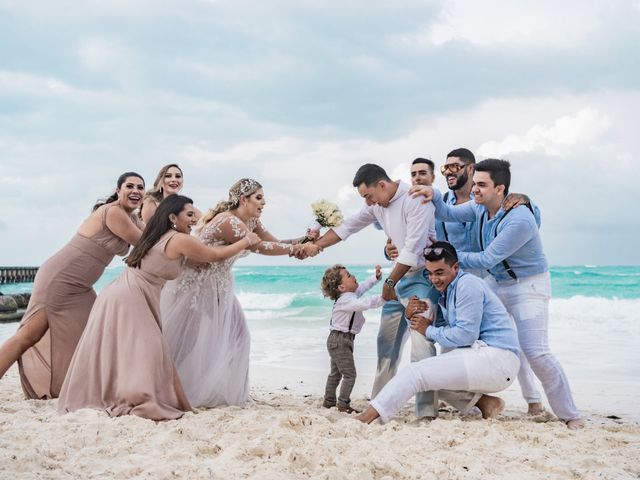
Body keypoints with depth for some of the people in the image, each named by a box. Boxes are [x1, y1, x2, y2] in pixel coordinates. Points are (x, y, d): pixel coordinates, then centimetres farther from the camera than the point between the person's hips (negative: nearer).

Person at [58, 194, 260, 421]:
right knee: (142, 352, -9)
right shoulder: (180, 240, -10)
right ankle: (138, 402, -14)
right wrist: (247, 241, 15)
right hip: (128, 300, -9)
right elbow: (217, 255, 1)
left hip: (117, 295, 9)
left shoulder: (159, 236, 17)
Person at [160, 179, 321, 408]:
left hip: (218, 286, 10)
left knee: (234, 333, 6)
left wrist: (305, 240, -12)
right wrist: (296, 248, -19)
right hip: (195, 284, -10)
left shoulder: (251, 222, 2)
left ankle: (218, 391, 15)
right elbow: (260, 247, -25)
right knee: (186, 339, -3)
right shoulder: (228, 222, -27)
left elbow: (275, 242, 1)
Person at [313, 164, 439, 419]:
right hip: (398, 278, 9)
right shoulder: (377, 205, 9)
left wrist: (390, 282, -13)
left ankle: (427, 411, -17)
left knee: (421, 342, -18)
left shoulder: (415, 201, -17)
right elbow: (347, 227, 18)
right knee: (386, 341, 12)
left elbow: (413, 248, -20)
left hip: (421, 276, -9)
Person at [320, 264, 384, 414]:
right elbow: (364, 303, -40)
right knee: (349, 374, -7)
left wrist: (376, 277, 8)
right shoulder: (346, 300, -24)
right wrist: (383, 297, -41)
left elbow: (363, 287, 21)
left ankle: (329, 400, 28)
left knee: (336, 372, 19)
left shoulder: (351, 295, 7)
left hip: (337, 340, 11)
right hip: (340, 340, -11)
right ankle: (343, 404, -4)